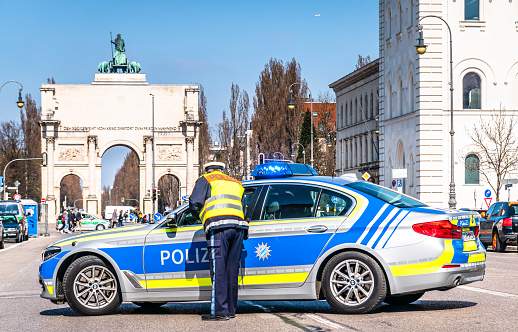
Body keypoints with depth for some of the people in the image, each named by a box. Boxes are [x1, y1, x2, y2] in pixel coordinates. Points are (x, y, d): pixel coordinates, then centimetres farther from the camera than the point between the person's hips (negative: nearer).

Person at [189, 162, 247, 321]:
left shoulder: (205, 180, 15)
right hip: (238, 226, 5)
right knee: (232, 270, 10)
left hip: (218, 227, -5)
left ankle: (220, 311, -11)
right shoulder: (236, 183, 31)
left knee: (218, 271, -7)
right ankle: (230, 309, 13)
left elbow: (194, 204, 5)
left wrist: (202, 217, 21)